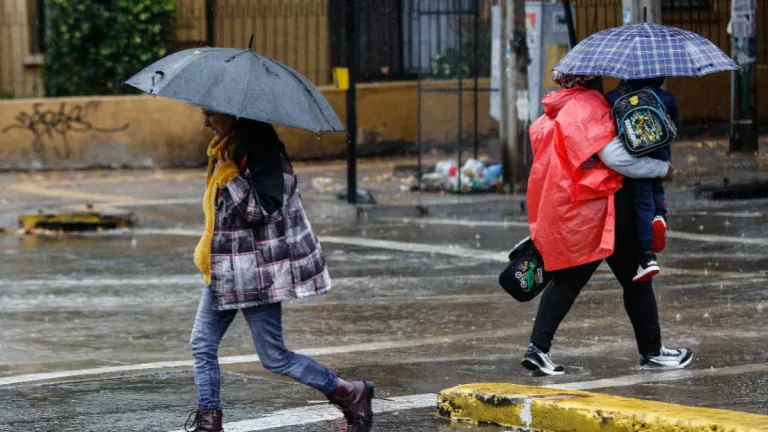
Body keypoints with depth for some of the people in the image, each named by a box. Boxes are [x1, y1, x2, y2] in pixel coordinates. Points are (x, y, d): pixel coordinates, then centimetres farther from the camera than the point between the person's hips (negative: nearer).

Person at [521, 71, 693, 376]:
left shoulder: (552, 114, 12)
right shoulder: (590, 106, -13)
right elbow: (615, 155, -20)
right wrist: (663, 168, -11)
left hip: (561, 210, 8)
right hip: (599, 206, -8)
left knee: (567, 280, 11)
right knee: (634, 278, 5)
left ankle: (538, 348, -3)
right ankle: (652, 353, 11)